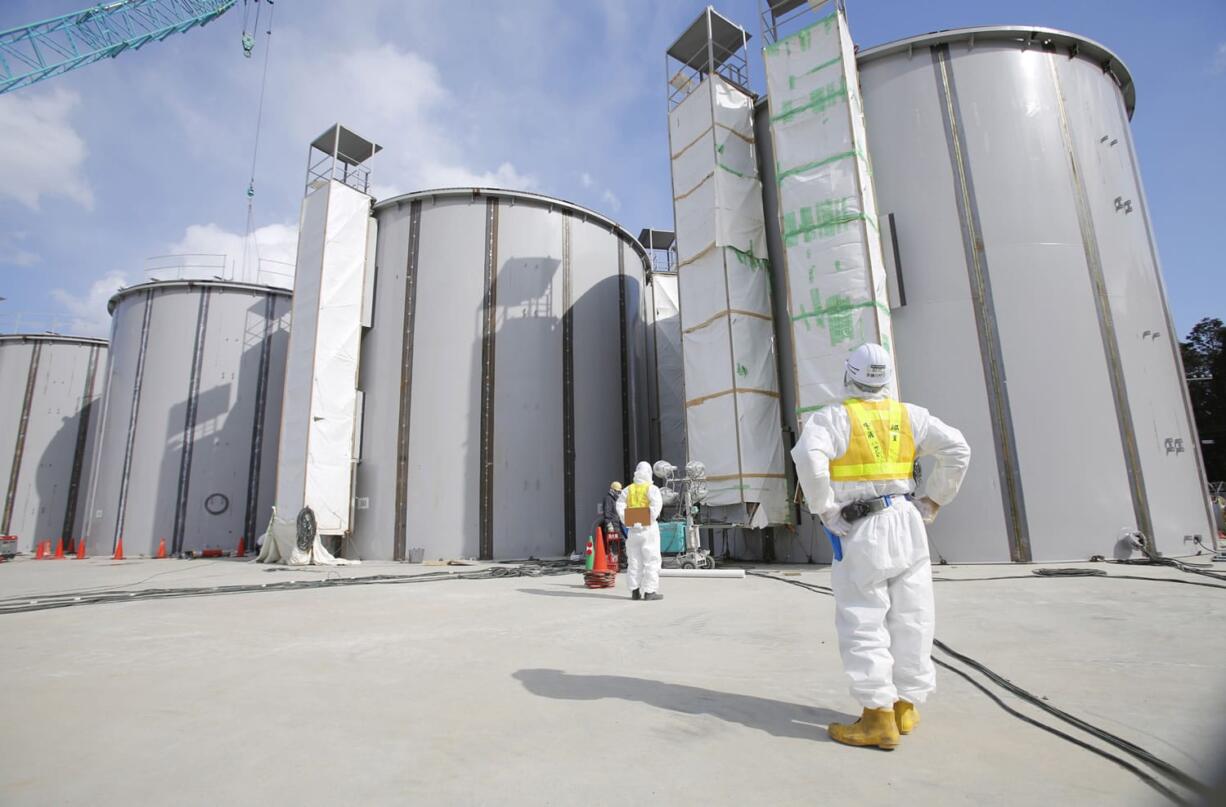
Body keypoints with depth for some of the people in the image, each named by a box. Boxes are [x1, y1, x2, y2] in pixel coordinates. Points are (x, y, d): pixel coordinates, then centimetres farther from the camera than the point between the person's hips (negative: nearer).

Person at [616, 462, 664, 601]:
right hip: (648, 528, -5)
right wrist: (650, 519, -15)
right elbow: (657, 504, -21)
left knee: (634, 560, 11)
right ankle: (649, 591, 1)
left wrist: (626, 521, -4)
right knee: (651, 560, 1)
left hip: (633, 528, 5)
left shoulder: (629, 489, 9)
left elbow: (620, 504, -2)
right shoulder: (651, 489, -5)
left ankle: (635, 591, 14)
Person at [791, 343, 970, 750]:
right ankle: (906, 706, 23)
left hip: (860, 531, -5)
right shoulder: (909, 415, 8)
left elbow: (809, 457, -24)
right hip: (906, 522, 5)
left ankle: (879, 717, 3)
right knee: (911, 619, 13)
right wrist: (932, 503, 8)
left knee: (863, 623, 1)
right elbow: (958, 449, 4)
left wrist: (827, 512, -14)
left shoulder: (834, 417, -7)